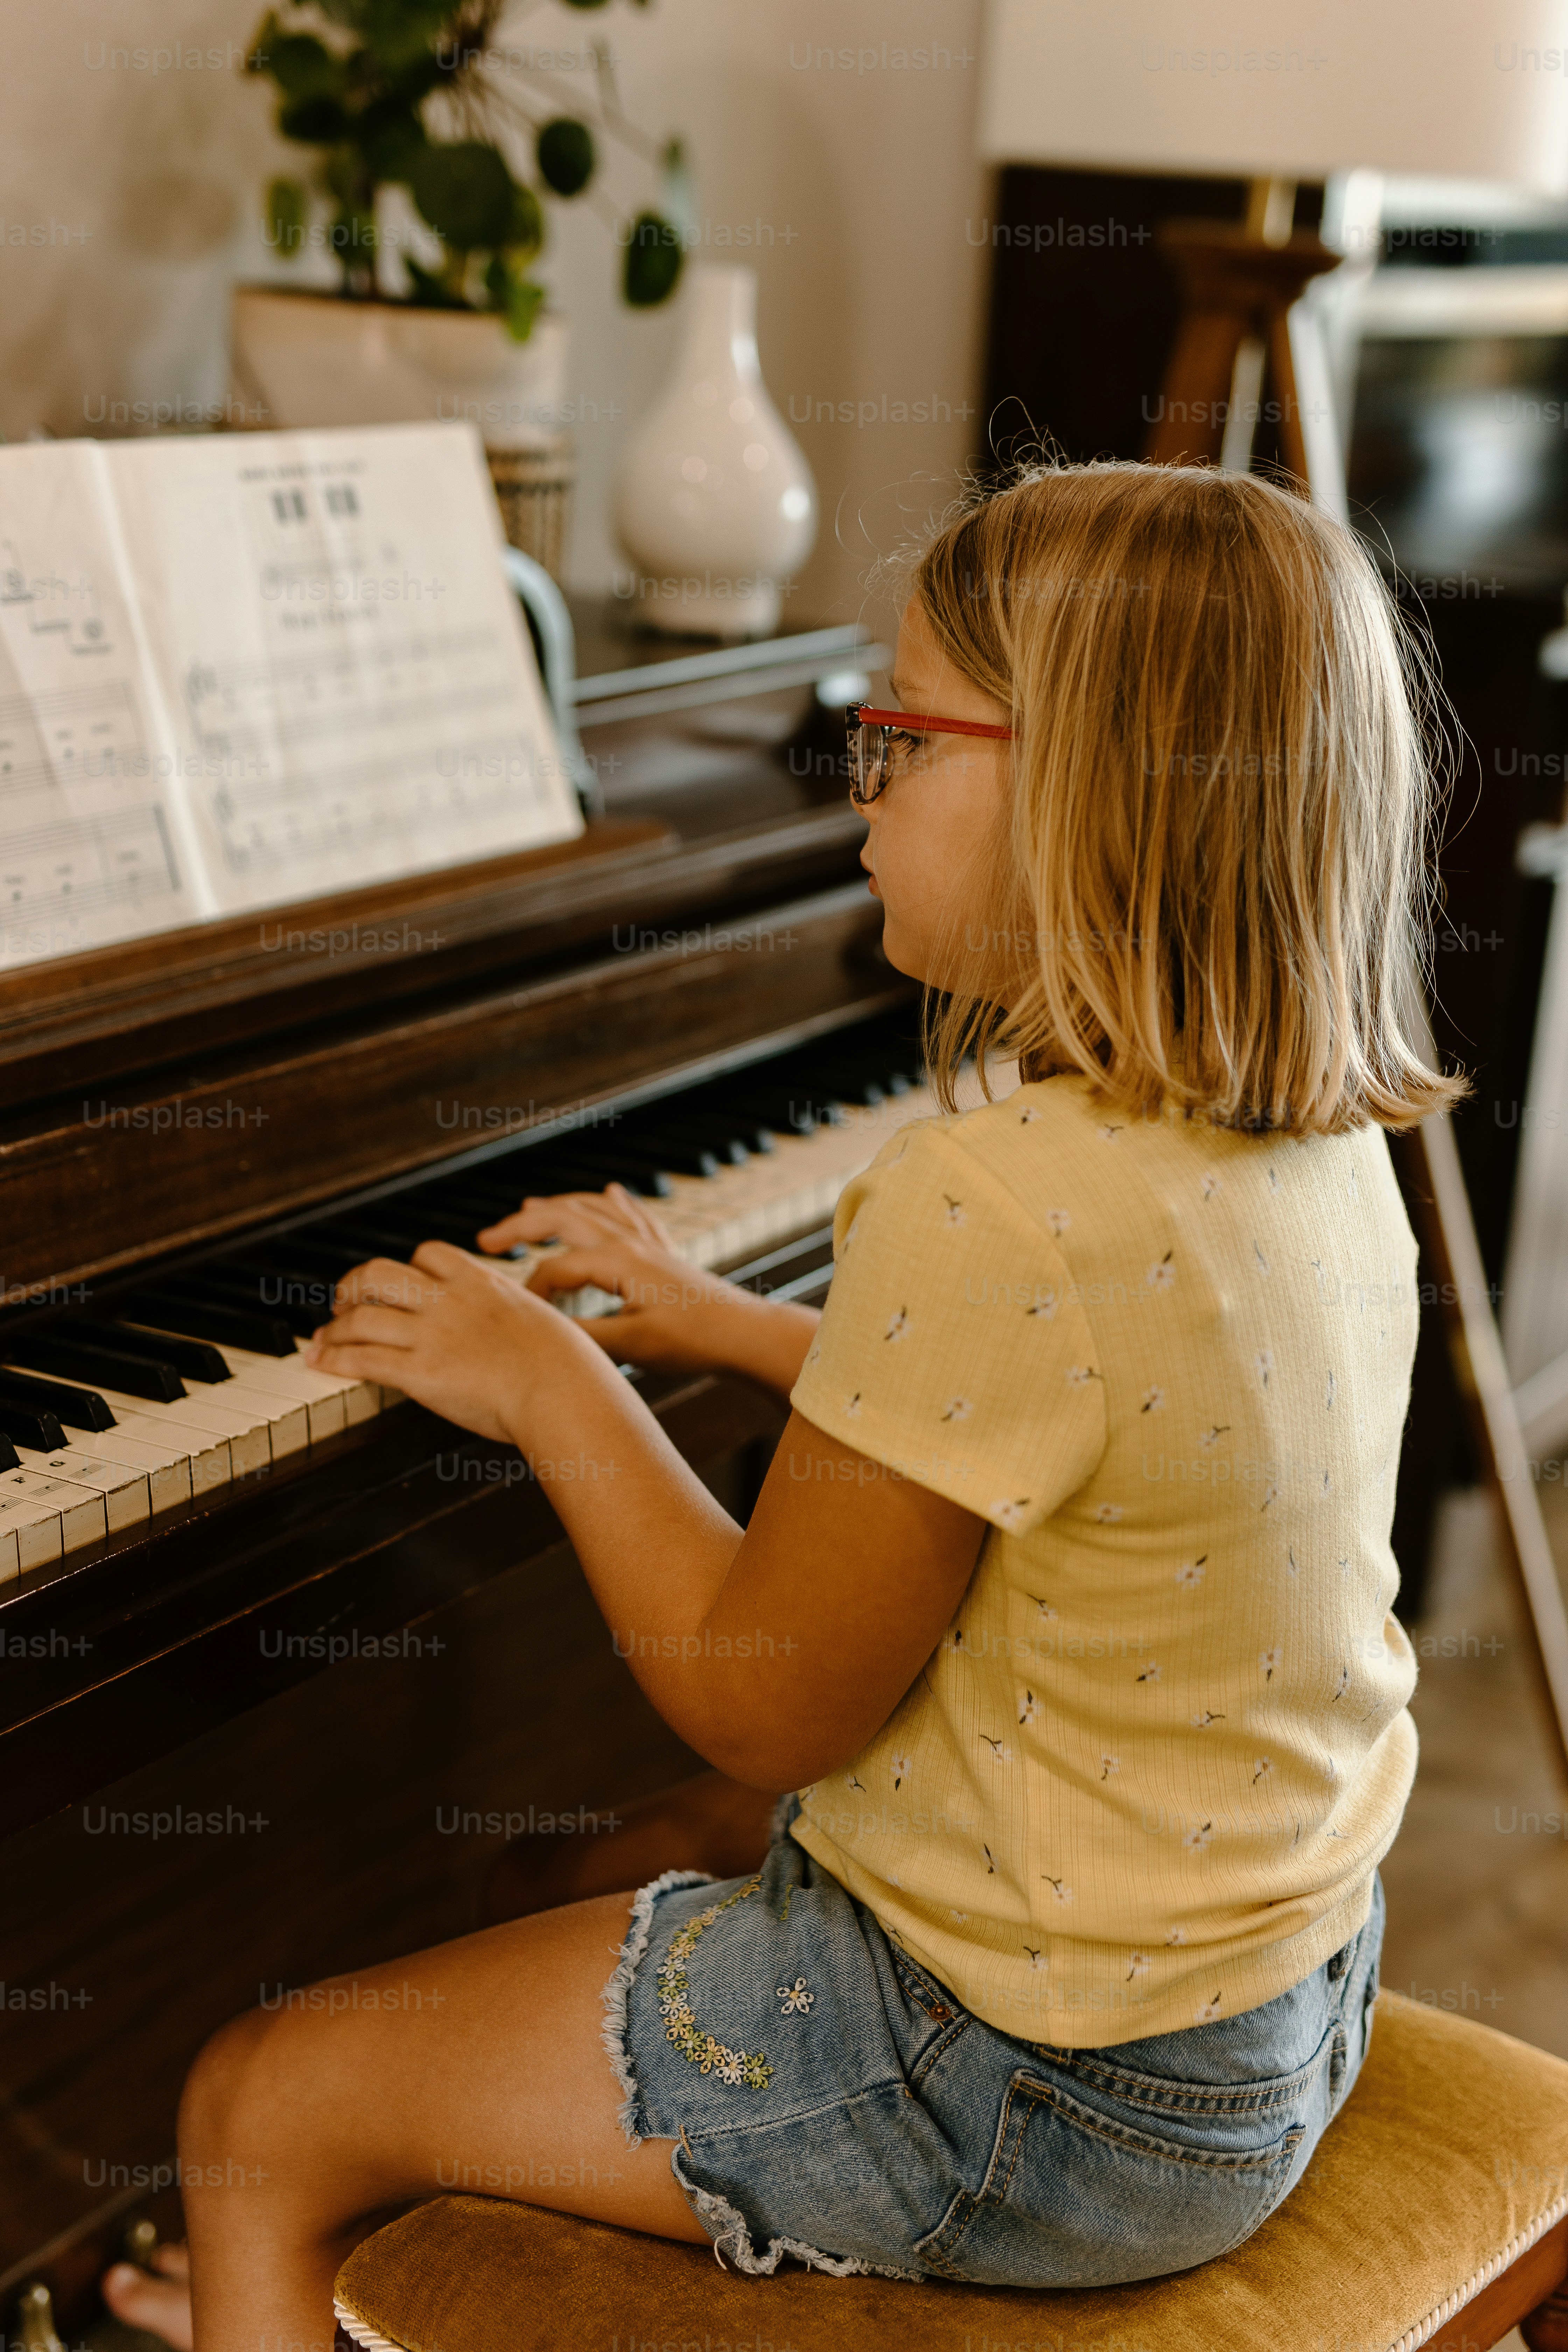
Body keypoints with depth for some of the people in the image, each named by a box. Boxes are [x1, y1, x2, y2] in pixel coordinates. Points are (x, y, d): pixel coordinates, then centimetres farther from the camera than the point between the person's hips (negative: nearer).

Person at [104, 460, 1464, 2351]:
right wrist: (726, 1328, 16)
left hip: (1034, 2093, -9)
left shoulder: (997, 1209, -31)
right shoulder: (1319, 1140, -3)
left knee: (260, 2110, 2)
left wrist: (555, 1384, -9)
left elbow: (760, 1697, -21)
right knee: (611, 1876, 31)